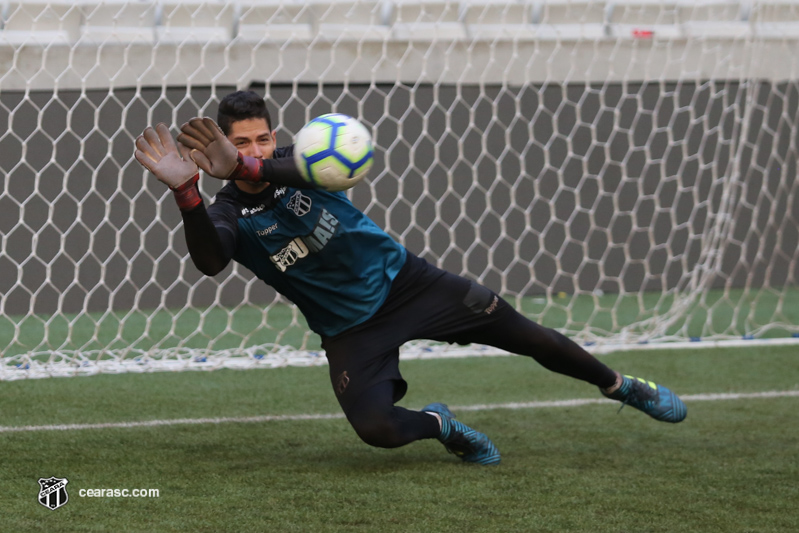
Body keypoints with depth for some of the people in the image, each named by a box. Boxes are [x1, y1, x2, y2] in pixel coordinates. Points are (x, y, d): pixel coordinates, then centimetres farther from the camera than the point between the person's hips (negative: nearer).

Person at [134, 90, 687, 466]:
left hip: (402, 279, 1)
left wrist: (247, 169, -57)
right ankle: (439, 425, 10)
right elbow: (210, 260, -38)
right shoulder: (230, 215, -14)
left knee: (527, 336, 2)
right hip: (349, 329, -1)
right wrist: (185, 192, -55)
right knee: (376, 428, -26)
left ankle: (623, 386, 27)